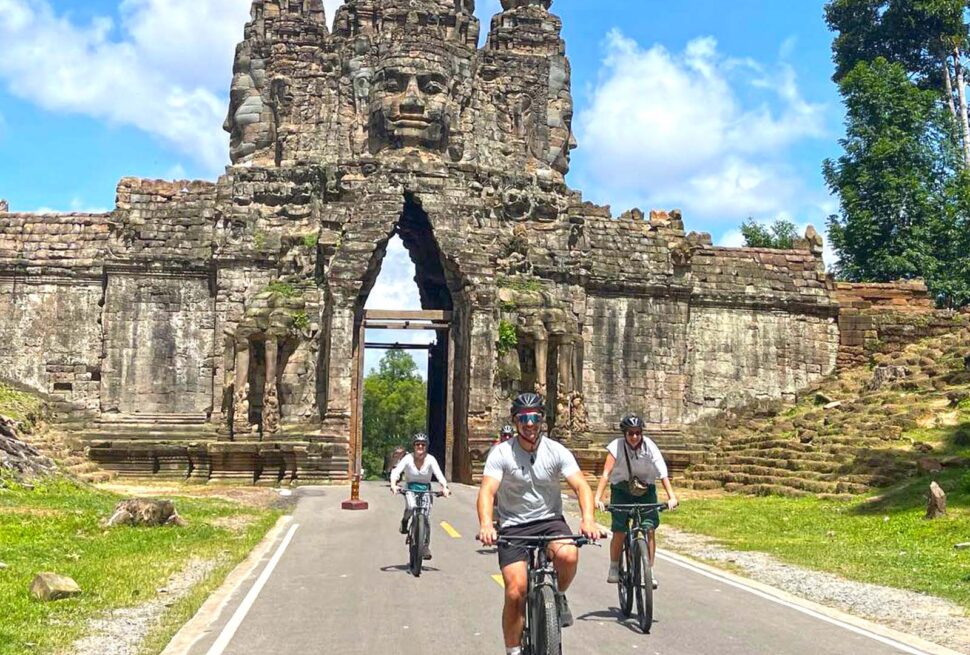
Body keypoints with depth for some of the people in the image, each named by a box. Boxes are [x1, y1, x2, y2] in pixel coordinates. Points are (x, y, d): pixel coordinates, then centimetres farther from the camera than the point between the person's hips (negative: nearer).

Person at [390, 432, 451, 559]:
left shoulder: (430, 459, -14)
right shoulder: (408, 458, -14)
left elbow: (439, 474, -25)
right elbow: (396, 471, -25)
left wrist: (445, 487, -44)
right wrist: (393, 484, -45)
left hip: (426, 489, 1)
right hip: (410, 489, -1)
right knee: (411, 507, -32)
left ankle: (426, 548, 5)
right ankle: (404, 522, 3)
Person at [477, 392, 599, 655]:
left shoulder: (556, 451, -6)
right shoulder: (501, 453, -9)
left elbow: (581, 486, -14)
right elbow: (487, 491, -21)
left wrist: (588, 519, -34)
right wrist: (486, 524, -41)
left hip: (549, 521, 1)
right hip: (512, 527, -1)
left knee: (568, 555, -31)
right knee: (516, 592, -14)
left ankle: (559, 596, 2)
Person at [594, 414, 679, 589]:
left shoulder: (649, 446, -17)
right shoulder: (616, 447, -19)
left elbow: (662, 472, -23)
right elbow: (606, 474, -25)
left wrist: (671, 496, -35)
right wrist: (597, 498, -36)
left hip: (646, 491, 1)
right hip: (621, 491, -1)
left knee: (650, 529, -14)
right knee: (619, 531, -10)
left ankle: (649, 572, -3)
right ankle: (614, 569, 11)